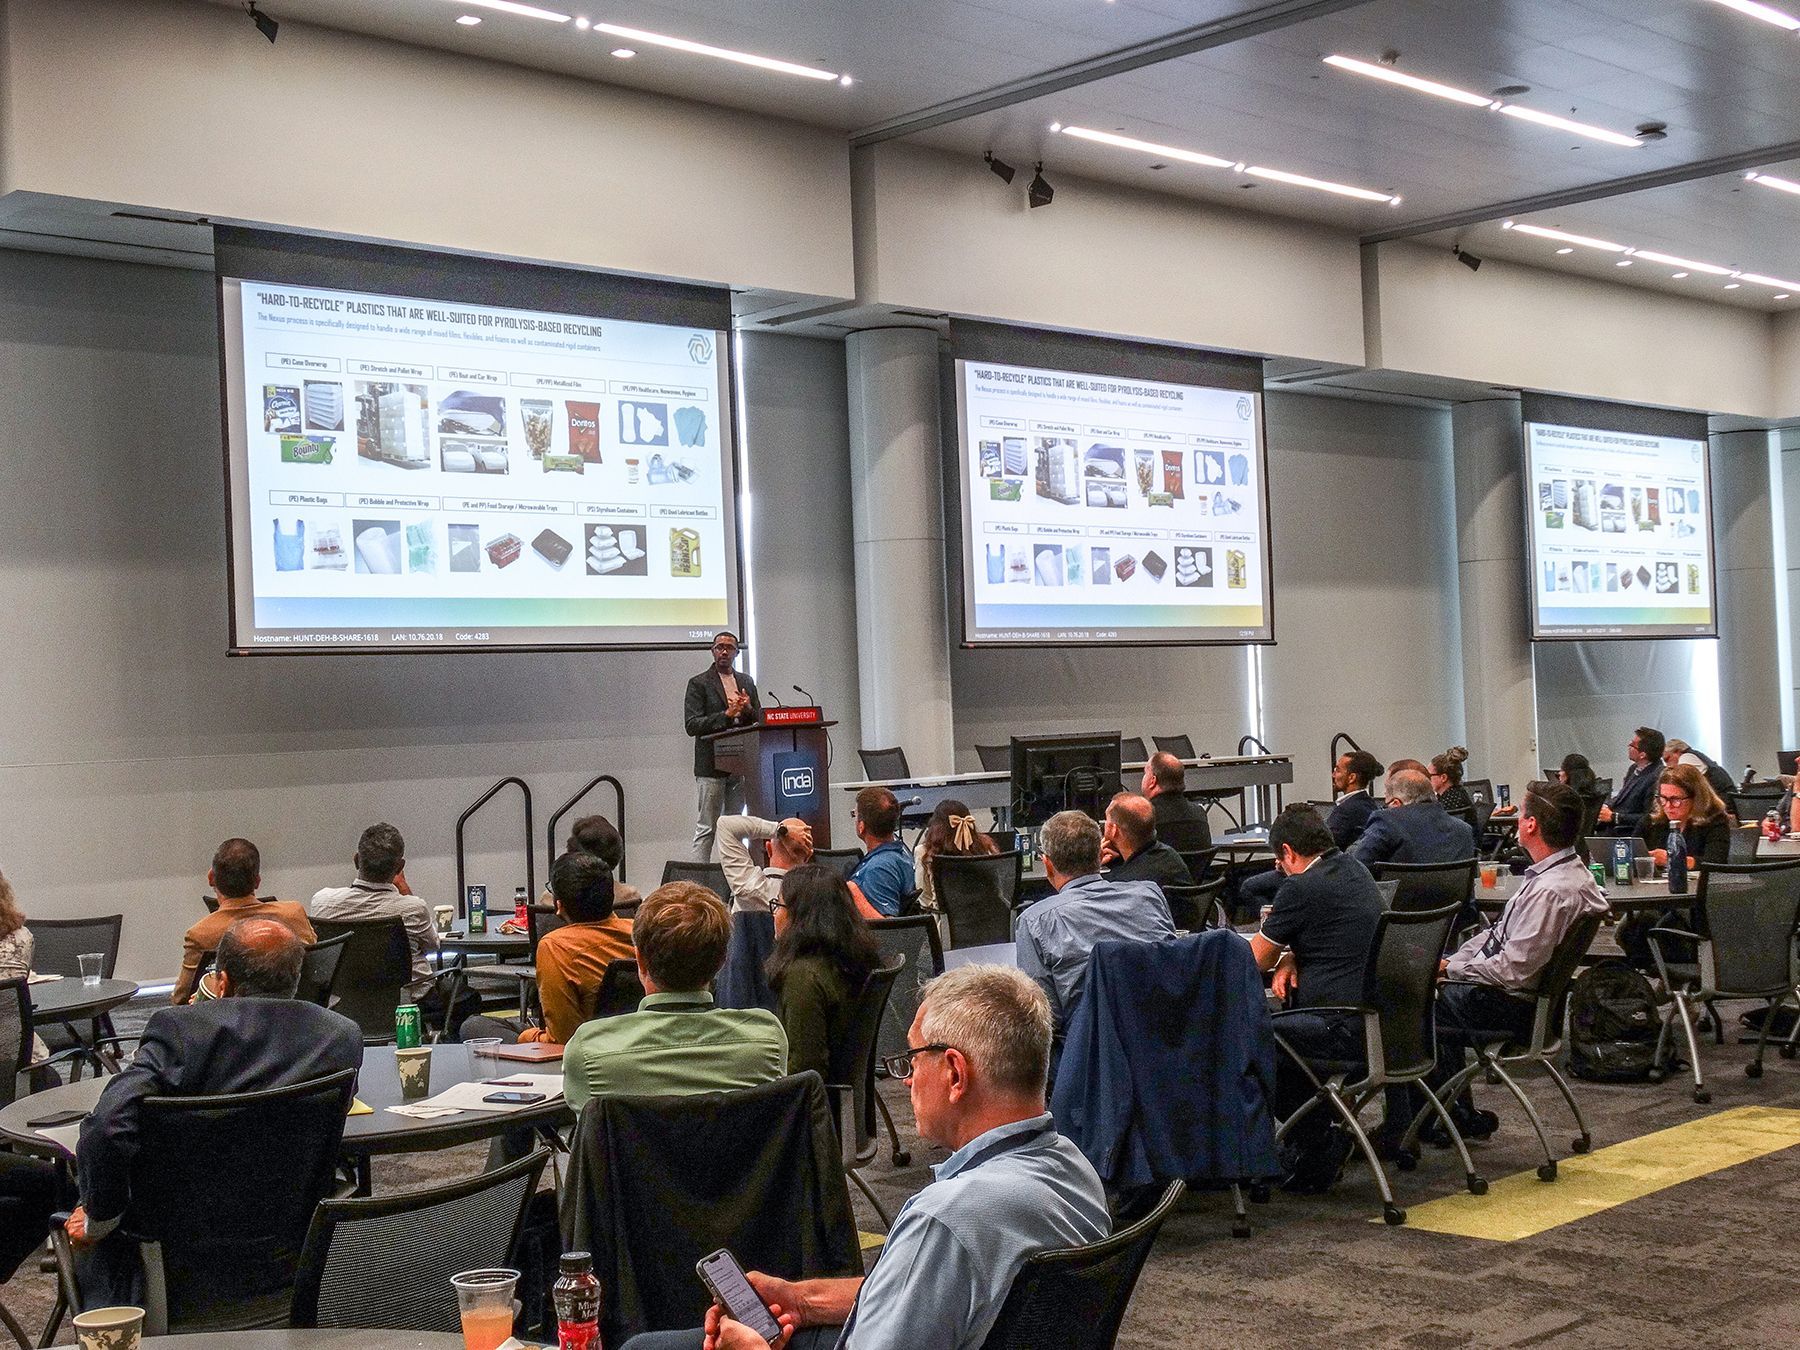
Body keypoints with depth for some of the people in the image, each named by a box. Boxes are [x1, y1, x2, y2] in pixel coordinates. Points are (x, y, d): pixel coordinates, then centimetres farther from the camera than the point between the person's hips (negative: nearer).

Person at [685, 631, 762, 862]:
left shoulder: (747, 682, 15)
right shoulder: (699, 684, -1)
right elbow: (692, 725, -10)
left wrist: (748, 710, -7)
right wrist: (727, 715, -19)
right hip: (711, 767, -5)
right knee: (705, 829, -5)